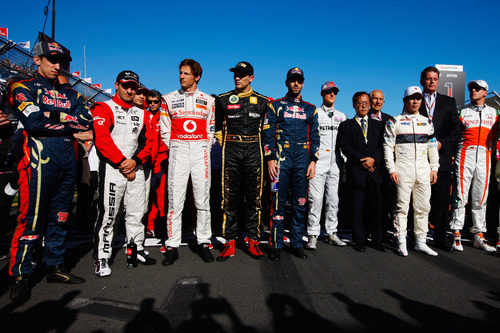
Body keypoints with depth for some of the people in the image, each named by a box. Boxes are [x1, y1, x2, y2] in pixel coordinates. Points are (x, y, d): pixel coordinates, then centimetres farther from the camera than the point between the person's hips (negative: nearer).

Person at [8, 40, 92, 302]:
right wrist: (67, 121, -4)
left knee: (60, 218, 12)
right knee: (32, 219, -5)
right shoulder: (23, 88, 4)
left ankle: (55, 267, 24)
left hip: (68, 163, 6)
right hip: (39, 162, -5)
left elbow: (86, 122, 2)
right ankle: (20, 276, 10)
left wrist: (56, 117, -8)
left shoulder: (70, 94, 19)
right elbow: (34, 123, -14)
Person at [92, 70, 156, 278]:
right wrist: (122, 163, -15)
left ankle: (137, 249, 23)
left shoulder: (141, 114, 16)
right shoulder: (103, 109, 0)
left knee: (136, 212, 10)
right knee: (107, 214, -4)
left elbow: (147, 141, 10)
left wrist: (135, 160, -8)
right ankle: (101, 258, 6)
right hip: (112, 169, -5)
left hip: (135, 169, 5)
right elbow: (102, 140, -12)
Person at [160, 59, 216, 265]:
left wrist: (204, 151, 4)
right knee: (175, 201, -3)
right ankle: (172, 246, 5)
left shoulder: (208, 101, 11)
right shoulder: (169, 99, 10)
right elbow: (164, 130, 10)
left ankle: (204, 242, 14)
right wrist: (174, 150, 4)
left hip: (201, 151, 1)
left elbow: (211, 130, 12)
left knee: (202, 200, 2)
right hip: (178, 151, 0)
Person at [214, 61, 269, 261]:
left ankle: (253, 241, 12)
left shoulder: (262, 101, 10)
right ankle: (229, 243, 6)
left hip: (254, 151, 1)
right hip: (231, 152, 0)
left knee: (254, 197, 3)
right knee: (230, 197, -1)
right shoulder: (223, 100, 9)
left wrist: (255, 145, 8)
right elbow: (217, 127, 16)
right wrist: (227, 145, 9)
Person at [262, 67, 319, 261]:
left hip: (303, 159, 3)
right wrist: (270, 159, -7)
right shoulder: (275, 105, 9)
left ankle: (297, 244, 15)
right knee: (278, 203, -3)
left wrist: (313, 161, 3)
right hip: (281, 157, -3)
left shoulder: (310, 109, 17)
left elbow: (315, 136, 14)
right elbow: (268, 133, 2)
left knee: (300, 204, 5)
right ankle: (276, 245, 5)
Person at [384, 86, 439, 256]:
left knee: (423, 207, 6)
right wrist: (391, 169, -9)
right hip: (403, 170, -4)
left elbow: (433, 147, 17)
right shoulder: (395, 122, 3)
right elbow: (388, 146, -2)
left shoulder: (427, 122, 16)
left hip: (423, 170, 4)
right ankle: (401, 242, 6)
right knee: (402, 206, -2)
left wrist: (434, 168, 9)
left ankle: (420, 242, 16)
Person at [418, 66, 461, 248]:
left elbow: (456, 128, 9)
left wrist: (442, 143, -7)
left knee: (442, 197, 0)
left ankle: (440, 237, 9)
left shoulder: (449, 102, 16)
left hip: (441, 156, 1)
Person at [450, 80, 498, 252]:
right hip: (465, 154, -2)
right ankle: (456, 236, -4)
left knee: (480, 198, 5)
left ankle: (479, 236, 12)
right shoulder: (462, 112, 11)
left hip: (484, 156, 2)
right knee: (460, 196, -7)